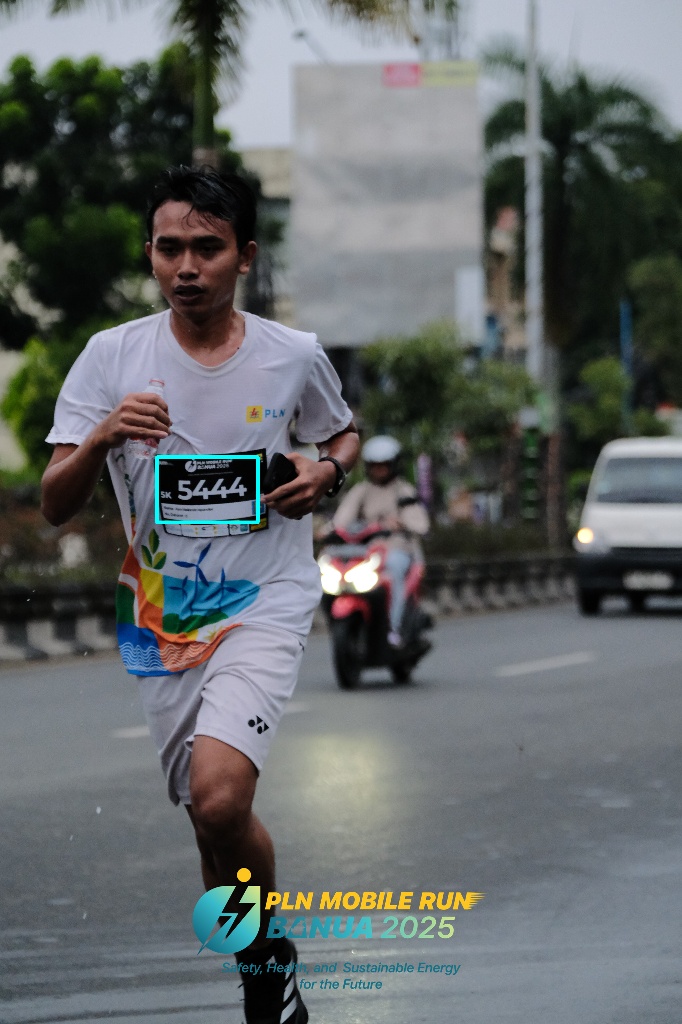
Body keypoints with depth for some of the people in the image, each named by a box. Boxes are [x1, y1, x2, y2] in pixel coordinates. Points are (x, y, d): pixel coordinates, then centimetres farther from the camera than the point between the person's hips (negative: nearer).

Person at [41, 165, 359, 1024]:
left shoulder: (295, 357, -3)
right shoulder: (111, 357, -3)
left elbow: (344, 433, 18)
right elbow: (55, 505, -6)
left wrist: (328, 471, -5)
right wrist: (99, 440, -26)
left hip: (266, 605, -2)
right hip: (161, 614, 3)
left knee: (220, 799, -24)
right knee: (212, 823, 8)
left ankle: (270, 953, 1)